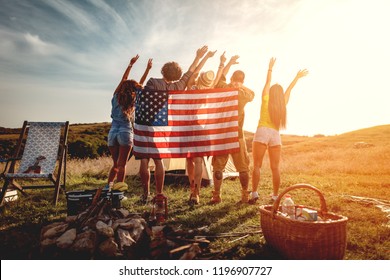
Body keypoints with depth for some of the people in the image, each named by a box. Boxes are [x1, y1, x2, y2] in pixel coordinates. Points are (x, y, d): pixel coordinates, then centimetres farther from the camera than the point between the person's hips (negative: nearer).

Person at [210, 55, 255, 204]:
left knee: (218, 166, 7)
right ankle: (245, 196, 16)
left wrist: (230, 63, 31)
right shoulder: (244, 93, -3)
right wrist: (242, 86, 13)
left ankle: (216, 196, 10)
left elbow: (221, 76, 20)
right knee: (243, 167, 10)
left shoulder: (223, 87, -3)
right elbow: (252, 94, 22)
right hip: (237, 134, 0)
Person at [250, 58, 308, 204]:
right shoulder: (283, 104, 12)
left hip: (262, 132, -3)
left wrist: (270, 68, 23)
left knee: (257, 165, -4)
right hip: (276, 135, 3)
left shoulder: (266, 100, 5)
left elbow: (267, 83, 14)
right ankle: (275, 196, 9)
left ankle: (254, 193, -12)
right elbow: (289, 89, 26)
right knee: (275, 168, 7)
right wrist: (297, 77, 37)